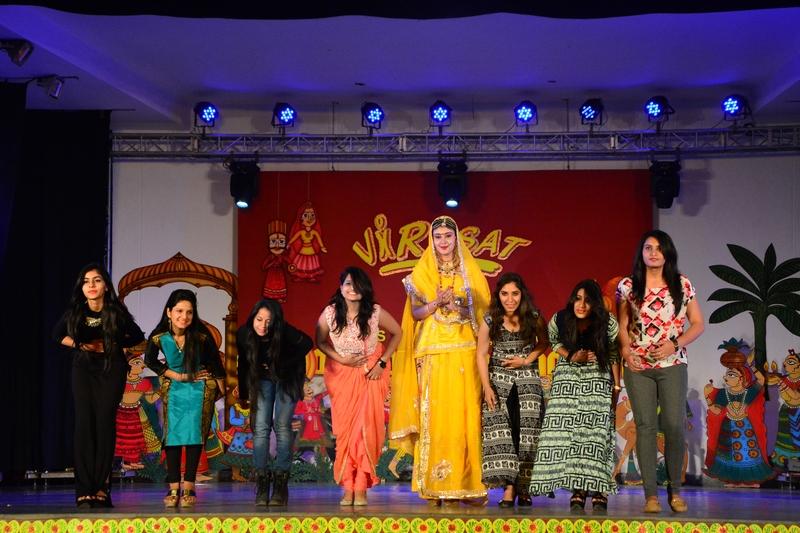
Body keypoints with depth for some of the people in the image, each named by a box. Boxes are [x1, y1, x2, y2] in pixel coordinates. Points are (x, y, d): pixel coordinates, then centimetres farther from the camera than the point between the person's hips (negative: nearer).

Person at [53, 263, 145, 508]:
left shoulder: (116, 312, -8)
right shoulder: (75, 312, -4)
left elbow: (137, 336, 3)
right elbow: (57, 334, 10)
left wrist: (112, 344, -10)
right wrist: (80, 345, -6)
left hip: (112, 370, -1)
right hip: (83, 370, 1)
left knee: (105, 423, -8)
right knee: (84, 424, -8)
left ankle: (101, 487, -3)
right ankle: (85, 490, -9)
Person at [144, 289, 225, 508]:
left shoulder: (201, 335, -22)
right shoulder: (159, 337, -19)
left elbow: (214, 361, -5)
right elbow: (150, 360, 0)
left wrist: (221, 388, 5)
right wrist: (177, 376, -4)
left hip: (200, 387, -2)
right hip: (174, 388, 2)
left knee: (194, 432, -10)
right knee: (172, 433, -5)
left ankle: (188, 488, -8)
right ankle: (173, 489, -2)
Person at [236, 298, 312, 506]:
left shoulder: (285, 332, -30)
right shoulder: (244, 334, -21)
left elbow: (306, 344, -13)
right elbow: (243, 364, -5)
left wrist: (283, 364, -16)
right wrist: (243, 395, 3)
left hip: (286, 378, -3)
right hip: (262, 378, 3)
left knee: (282, 426, -11)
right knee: (260, 427, -8)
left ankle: (281, 486, -10)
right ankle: (262, 486, -8)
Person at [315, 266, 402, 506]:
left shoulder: (375, 313, -15)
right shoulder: (329, 313, -13)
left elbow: (397, 333, 1)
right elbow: (320, 342, 1)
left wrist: (382, 363, -5)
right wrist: (341, 359, -12)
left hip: (370, 374, -1)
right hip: (341, 374, 1)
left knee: (367, 428, -7)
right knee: (344, 429, 0)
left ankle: (361, 488, -3)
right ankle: (348, 488, 4)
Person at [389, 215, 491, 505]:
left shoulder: (470, 271, 11)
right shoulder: (422, 271, 10)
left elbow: (482, 311, 6)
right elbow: (415, 312, 4)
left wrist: (458, 306, -11)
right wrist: (437, 303, -14)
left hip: (465, 350, 0)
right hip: (433, 350, 0)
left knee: (465, 413, -6)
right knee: (434, 413, -6)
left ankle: (465, 483, -3)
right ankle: (435, 485, -4)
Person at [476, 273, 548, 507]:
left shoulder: (533, 318, -6)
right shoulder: (490, 320, -7)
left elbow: (544, 344, 9)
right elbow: (481, 354, -3)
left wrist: (526, 360, -7)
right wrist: (486, 387, -10)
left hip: (527, 378, 0)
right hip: (498, 379, 0)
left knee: (526, 432, -6)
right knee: (499, 430, -13)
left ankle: (523, 488, 4)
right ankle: (509, 487, -14)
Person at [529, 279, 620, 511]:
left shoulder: (608, 324, -20)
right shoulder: (558, 321, -18)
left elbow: (614, 355, -4)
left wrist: (616, 387, -3)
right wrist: (571, 356, -12)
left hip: (598, 377, -1)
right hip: (567, 376, 1)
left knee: (596, 428, -13)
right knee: (566, 427, -9)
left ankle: (598, 490, -11)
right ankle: (578, 490, -6)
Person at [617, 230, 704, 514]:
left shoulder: (682, 285, 6)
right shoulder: (628, 286, 7)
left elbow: (697, 324, 8)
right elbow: (623, 324, 11)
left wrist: (674, 344, -7)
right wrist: (625, 348, -7)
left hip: (672, 363, 0)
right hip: (638, 365, 1)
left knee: (674, 425, -9)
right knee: (645, 426, -2)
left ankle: (675, 490, 7)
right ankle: (651, 494, 2)